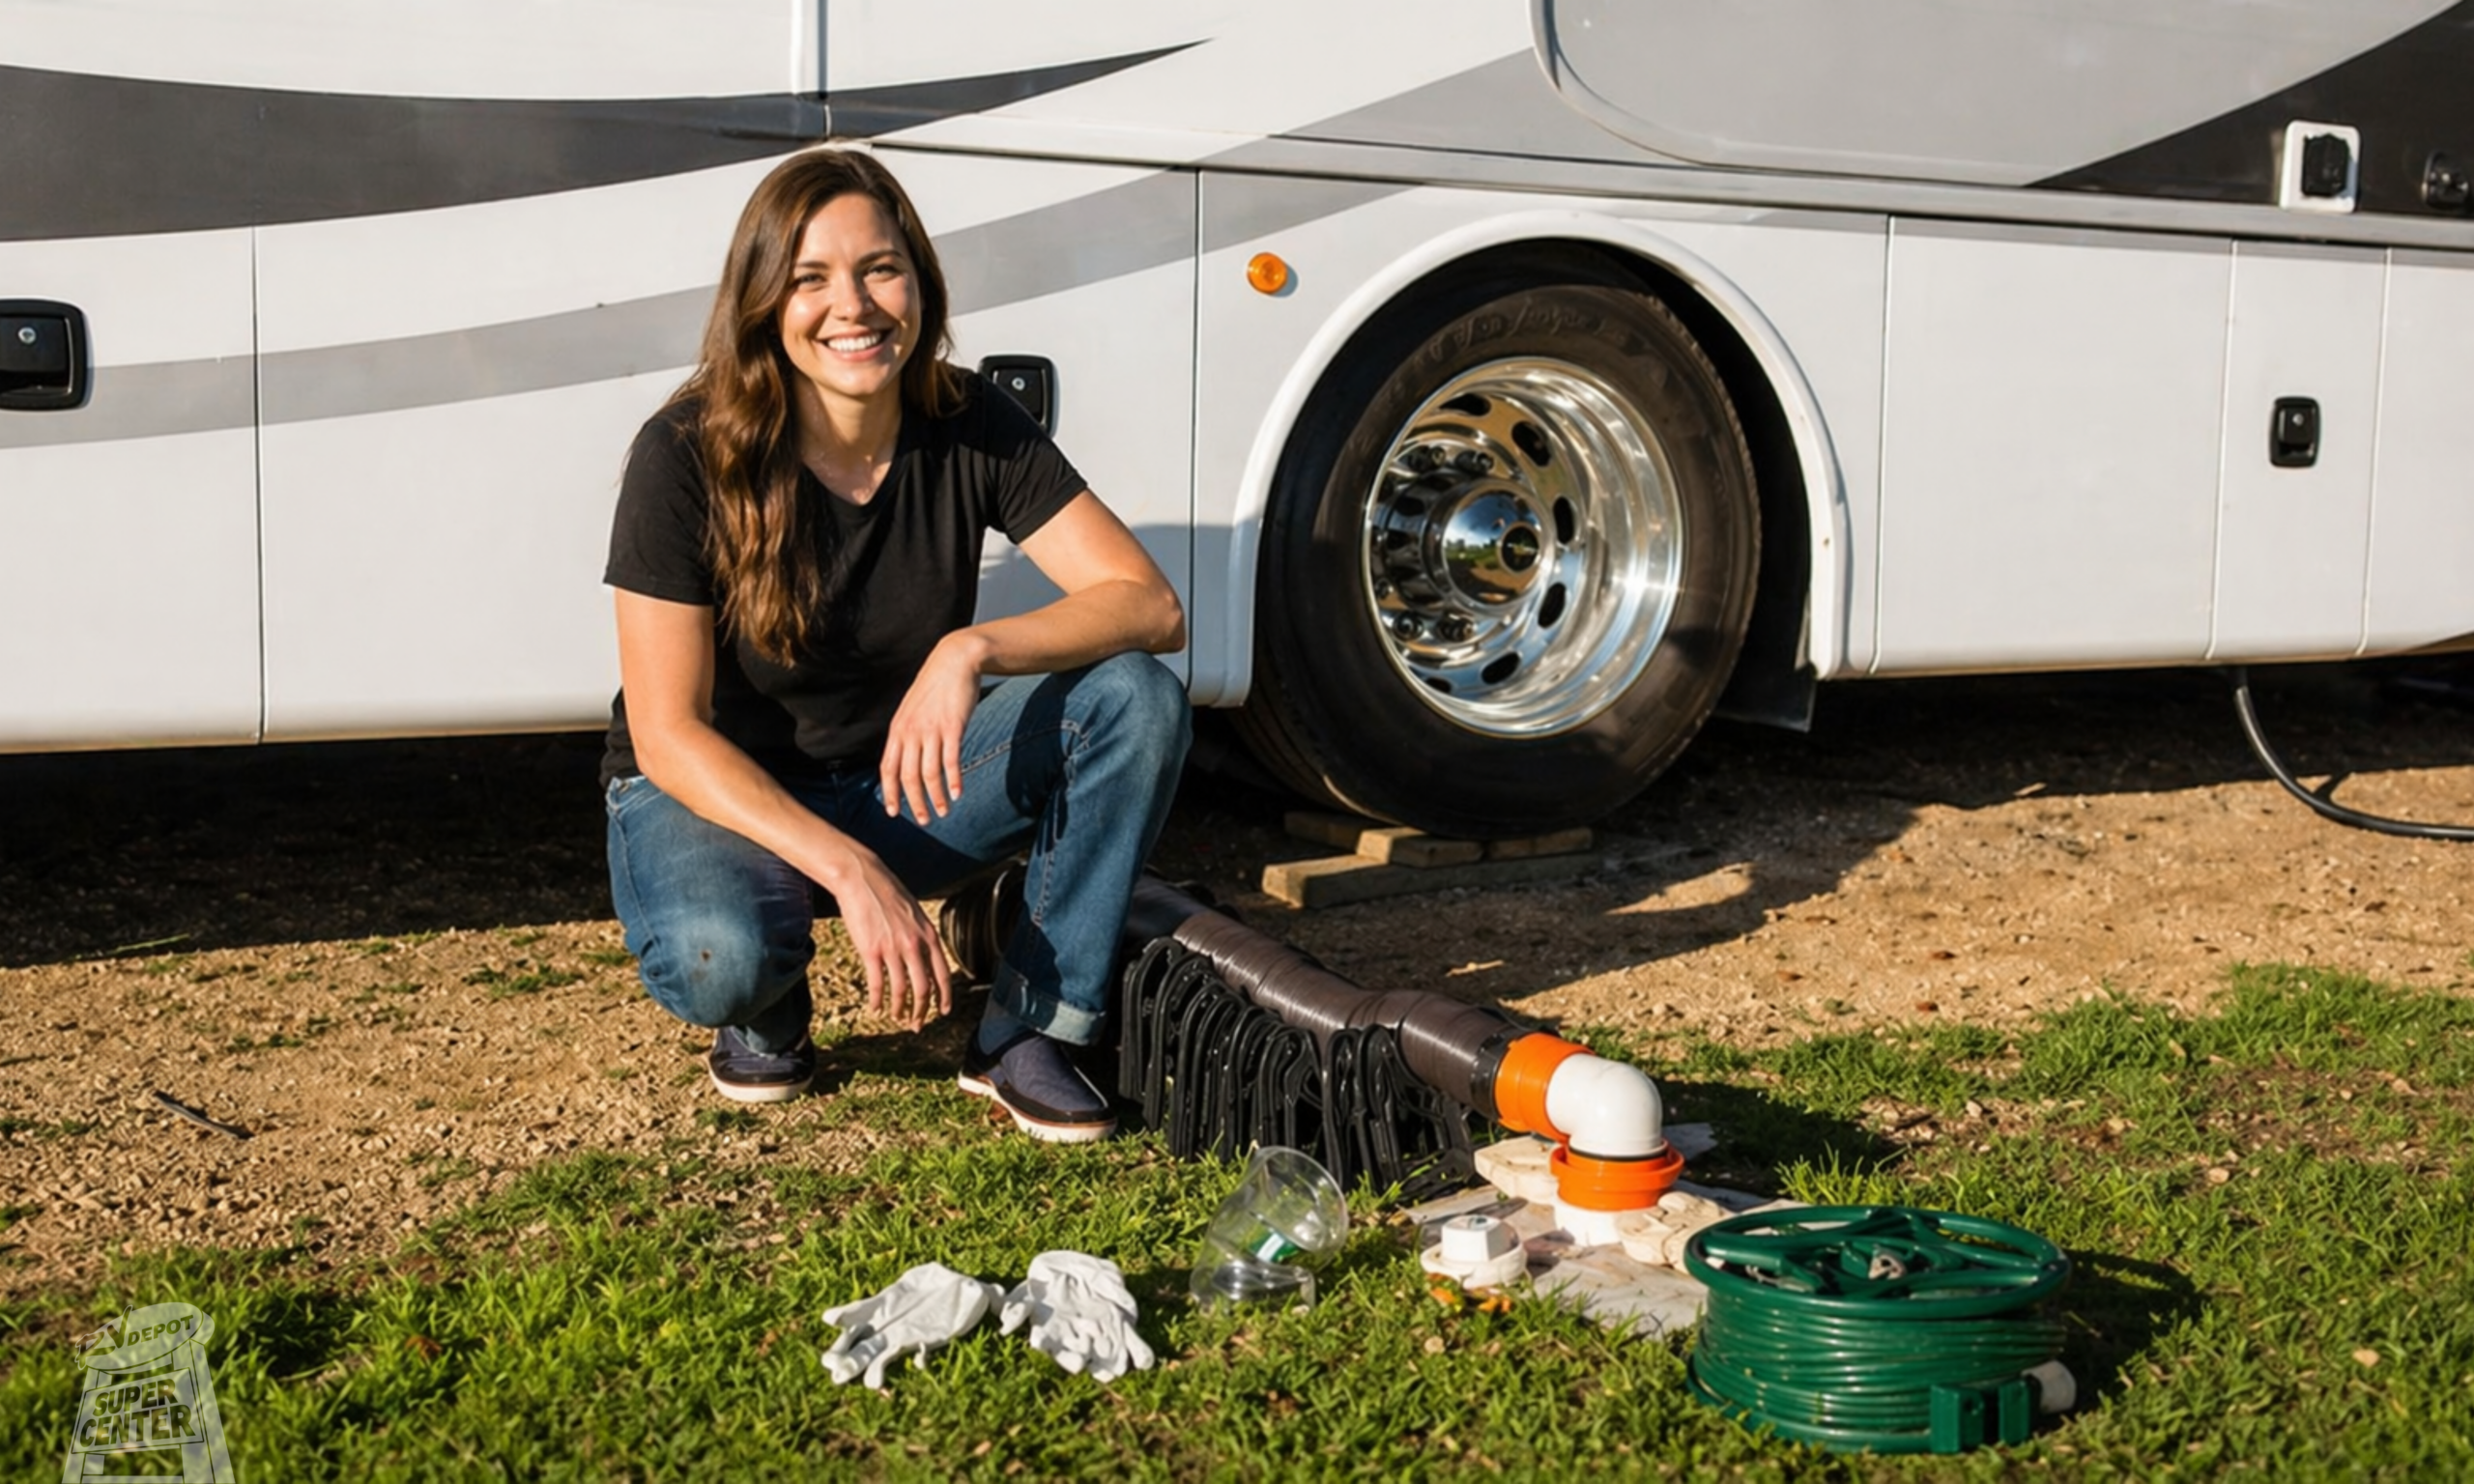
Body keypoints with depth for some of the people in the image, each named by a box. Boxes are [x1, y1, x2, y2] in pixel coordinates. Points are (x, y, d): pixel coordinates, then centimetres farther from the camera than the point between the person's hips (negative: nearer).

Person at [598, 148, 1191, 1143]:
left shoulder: (972, 428, -11)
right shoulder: (688, 457, -21)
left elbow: (1151, 606, -18)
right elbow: (669, 734, -22)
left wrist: (973, 650, -36)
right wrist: (850, 872, -34)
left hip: (902, 784, 4)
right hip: (716, 793, -3)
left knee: (1138, 697, -21)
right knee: (718, 957, -39)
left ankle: (1025, 1033, -10)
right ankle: (768, 1013, 2)